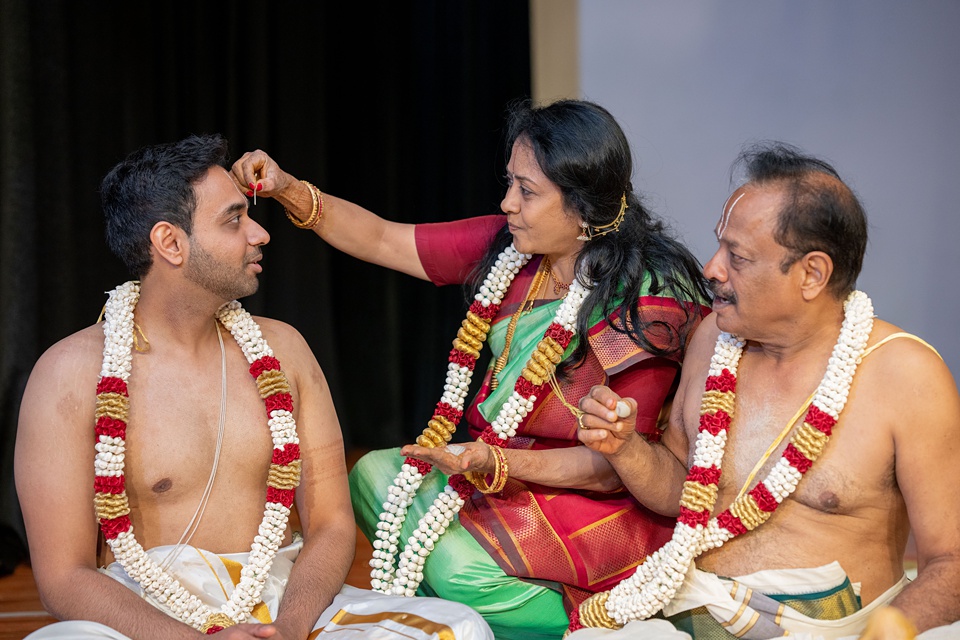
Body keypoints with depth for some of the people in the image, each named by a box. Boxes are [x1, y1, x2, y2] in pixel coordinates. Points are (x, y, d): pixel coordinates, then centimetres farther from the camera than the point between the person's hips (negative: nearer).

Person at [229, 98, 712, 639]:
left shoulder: (648, 300, -20)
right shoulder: (507, 248, -2)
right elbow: (381, 240, 5)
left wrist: (496, 465, -32)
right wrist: (290, 191, -9)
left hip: (597, 501, -7)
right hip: (501, 460, 8)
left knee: (461, 564, -27)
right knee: (375, 475, -7)